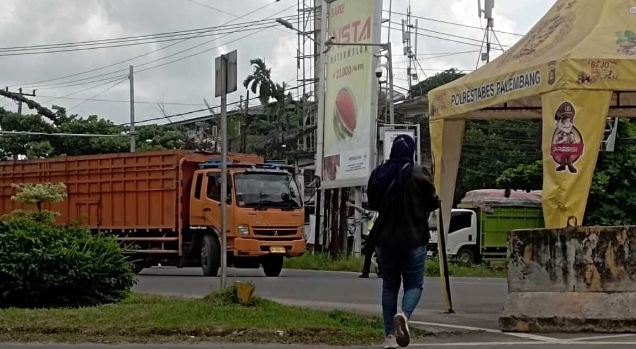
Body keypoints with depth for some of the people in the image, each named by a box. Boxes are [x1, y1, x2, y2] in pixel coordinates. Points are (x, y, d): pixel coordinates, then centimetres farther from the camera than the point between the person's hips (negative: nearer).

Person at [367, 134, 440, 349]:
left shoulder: (379, 174, 0)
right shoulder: (419, 175, -10)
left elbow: (372, 204, 12)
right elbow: (432, 204, -2)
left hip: (384, 238, 3)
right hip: (413, 238, -3)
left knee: (389, 285, 11)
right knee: (414, 283, 8)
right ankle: (404, 314, -22)